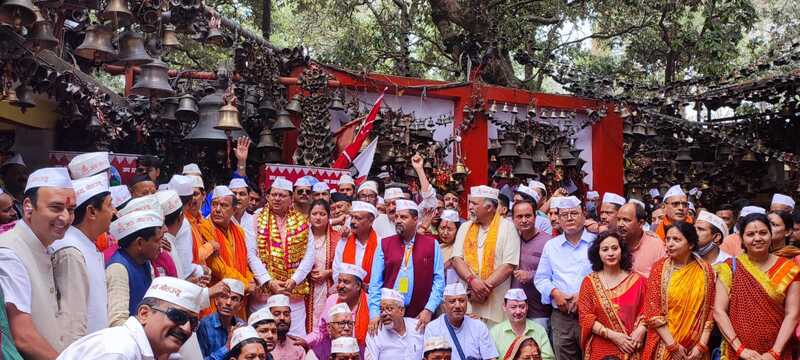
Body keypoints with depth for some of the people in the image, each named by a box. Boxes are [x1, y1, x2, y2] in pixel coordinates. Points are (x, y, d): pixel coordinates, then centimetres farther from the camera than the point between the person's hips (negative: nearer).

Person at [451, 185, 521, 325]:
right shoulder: (465, 227, 12)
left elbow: (508, 266, -8)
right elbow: (457, 259, 3)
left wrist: (486, 287, -13)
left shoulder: (507, 227, -1)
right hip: (467, 301, 3)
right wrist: (472, 281, -14)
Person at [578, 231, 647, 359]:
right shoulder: (589, 282, -1)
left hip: (631, 349, 1)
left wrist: (640, 330, -17)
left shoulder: (637, 280, 3)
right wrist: (612, 335, -16)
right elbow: (586, 317, -6)